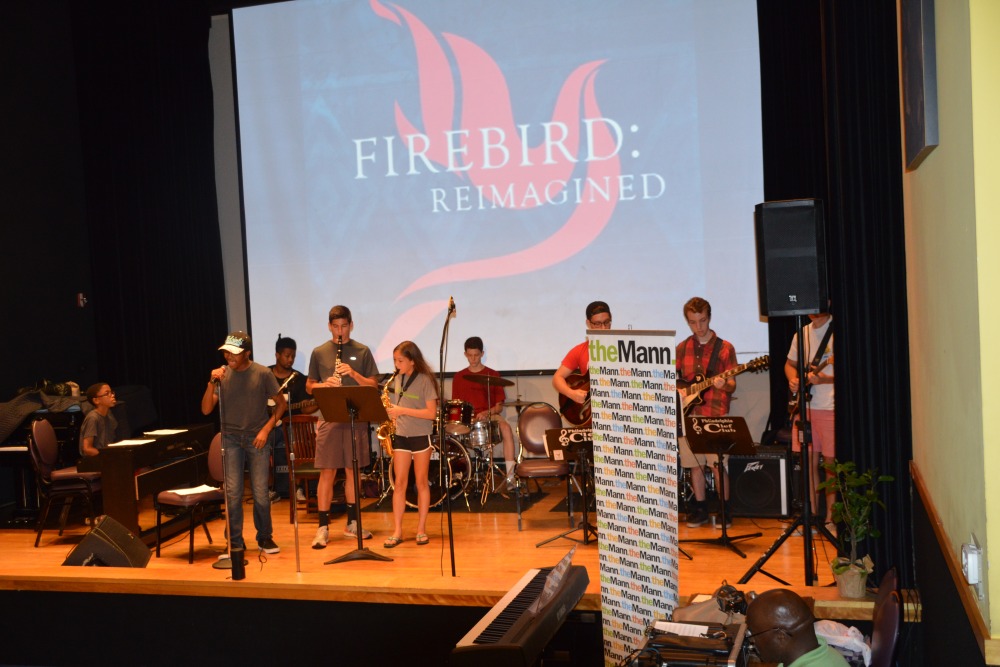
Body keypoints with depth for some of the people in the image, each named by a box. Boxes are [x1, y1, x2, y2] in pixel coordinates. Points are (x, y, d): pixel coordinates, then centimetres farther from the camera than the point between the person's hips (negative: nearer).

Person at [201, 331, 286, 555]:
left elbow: (280, 404, 2)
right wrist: (212, 383, -17)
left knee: (260, 492, -2)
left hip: (257, 437, -2)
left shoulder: (263, 374, -5)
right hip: (231, 437, 2)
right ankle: (235, 542, 8)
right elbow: (206, 410, -3)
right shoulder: (222, 375, 1)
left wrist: (266, 429, -7)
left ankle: (265, 537, 16)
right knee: (233, 491, -3)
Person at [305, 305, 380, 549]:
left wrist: (353, 373, -14)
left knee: (352, 471, 8)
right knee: (327, 472, -3)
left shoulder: (362, 352, 5)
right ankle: (323, 527, 1)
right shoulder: (319, 353, 6)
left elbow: (373, 385, 3)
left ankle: (352, 523, 20)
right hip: (329, 418, -1)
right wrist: (325, 384, -12)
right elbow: (309, 386, 10)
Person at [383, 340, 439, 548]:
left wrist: (403, 411, -21)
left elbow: (431, 413, -15)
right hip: (400, 435, 4)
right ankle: (397, 531, 3)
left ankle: (421, 529, 12)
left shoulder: (424, 380, -10)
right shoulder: (396, 380, 6)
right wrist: (389, 413, -5)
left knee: (421, 482, 5)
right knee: (399, 483, 2)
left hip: (421, 436, -4)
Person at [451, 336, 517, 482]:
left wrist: (487, 412, -16)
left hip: (490, 417, -1)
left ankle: (510, 475, -36)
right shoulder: (459, 377, 11)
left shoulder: (493, 375, 6)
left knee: (505, 427, -34)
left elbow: (499, 406, 4)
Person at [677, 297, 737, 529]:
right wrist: (678, 390, -3)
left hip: (715, 414, -3)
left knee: (718, 464, -5)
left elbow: (732, 385, -1)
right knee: (694, 464, 8)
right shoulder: (681, 349, 10)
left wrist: (724, 384, -23)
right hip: (688, 414, 3)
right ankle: (700, 508, 20)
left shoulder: (724, 348, 1)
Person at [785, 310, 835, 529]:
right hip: (805, 406, 6)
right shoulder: (802, 333, 12)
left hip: (830, 408, -6)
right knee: (810, 462, 10)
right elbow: (790, 364, 24)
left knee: (830, 463, 0)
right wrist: (793, 380, 4)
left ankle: (830, 518, 10)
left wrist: (824, 379, -25)